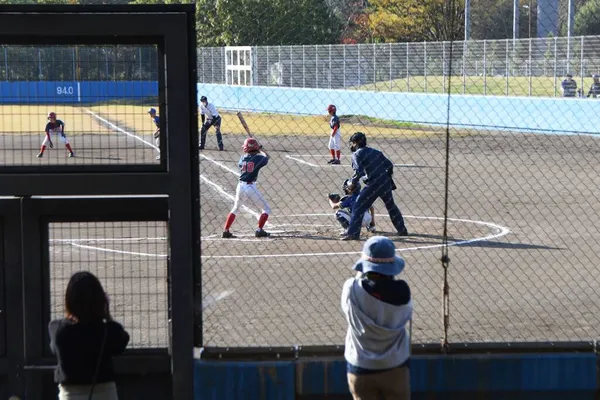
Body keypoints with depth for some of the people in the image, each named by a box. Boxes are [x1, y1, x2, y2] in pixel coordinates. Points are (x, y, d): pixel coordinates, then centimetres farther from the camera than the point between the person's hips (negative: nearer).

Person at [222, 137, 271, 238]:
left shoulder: (243, 157, 4)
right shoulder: (258, 158, -5)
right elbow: (267, 157, 18)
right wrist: (260, 149, 31)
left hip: (240, 187, 4)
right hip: (251, 187, -4)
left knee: (235, 209, 25)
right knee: (266, 209, 10)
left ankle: (226, 231, 18)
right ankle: (259, 230, -2)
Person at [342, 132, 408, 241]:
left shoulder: (357, 154, -2)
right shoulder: (375, 152, 17)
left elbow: (359, 171, -15)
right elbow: (389, 164, 13)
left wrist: (353, 182, -2)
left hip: (373, 185, -7)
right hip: (386, 182, 7)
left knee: (359, 206, -1)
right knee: (391, 206, 23)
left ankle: (353, 233, -9)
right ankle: (402, 230, 31)